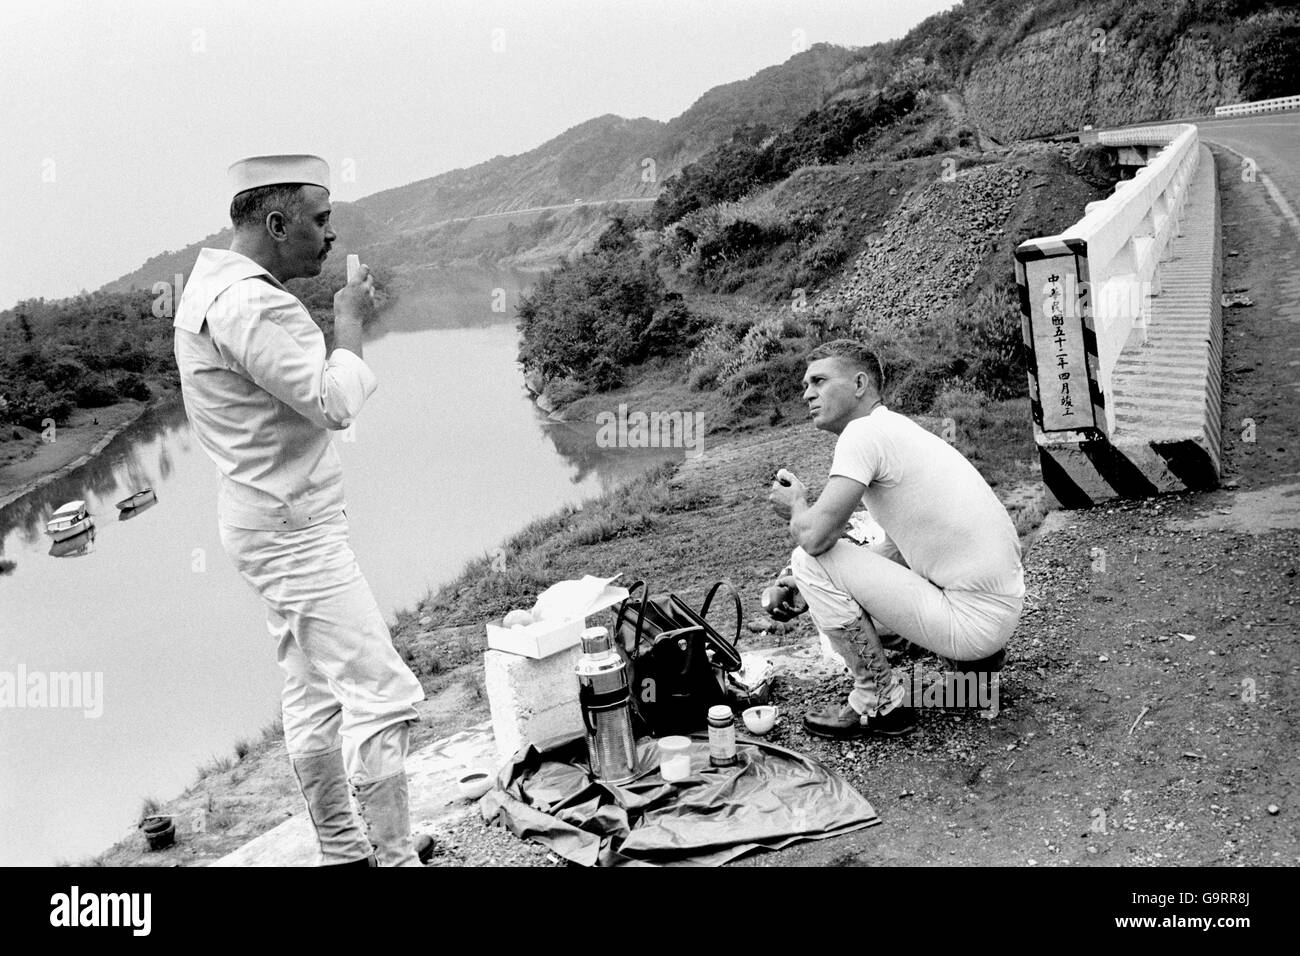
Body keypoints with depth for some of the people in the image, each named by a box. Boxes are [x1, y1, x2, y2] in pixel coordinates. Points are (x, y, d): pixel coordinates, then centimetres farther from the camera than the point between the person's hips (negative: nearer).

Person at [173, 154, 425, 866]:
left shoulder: (210, 283, 13)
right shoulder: (249, 304, -21)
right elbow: (335, 403, -23)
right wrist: (349, 321, -11)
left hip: (273, 523, 11)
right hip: (294, 531, -11)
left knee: (315, 694, 16)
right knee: (382, 694, -7)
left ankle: (341, 850, 28)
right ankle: (395, 858, 2)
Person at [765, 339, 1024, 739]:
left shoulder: (864, 431, -14)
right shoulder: (897, 427, 14)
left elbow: (814, 535, -23)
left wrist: (795, 506, 2)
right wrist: (805, 587, 12)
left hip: (973, 619, -10)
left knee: (811, 559, -11)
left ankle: (879, 703, 0)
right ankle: (978, 653, 21)